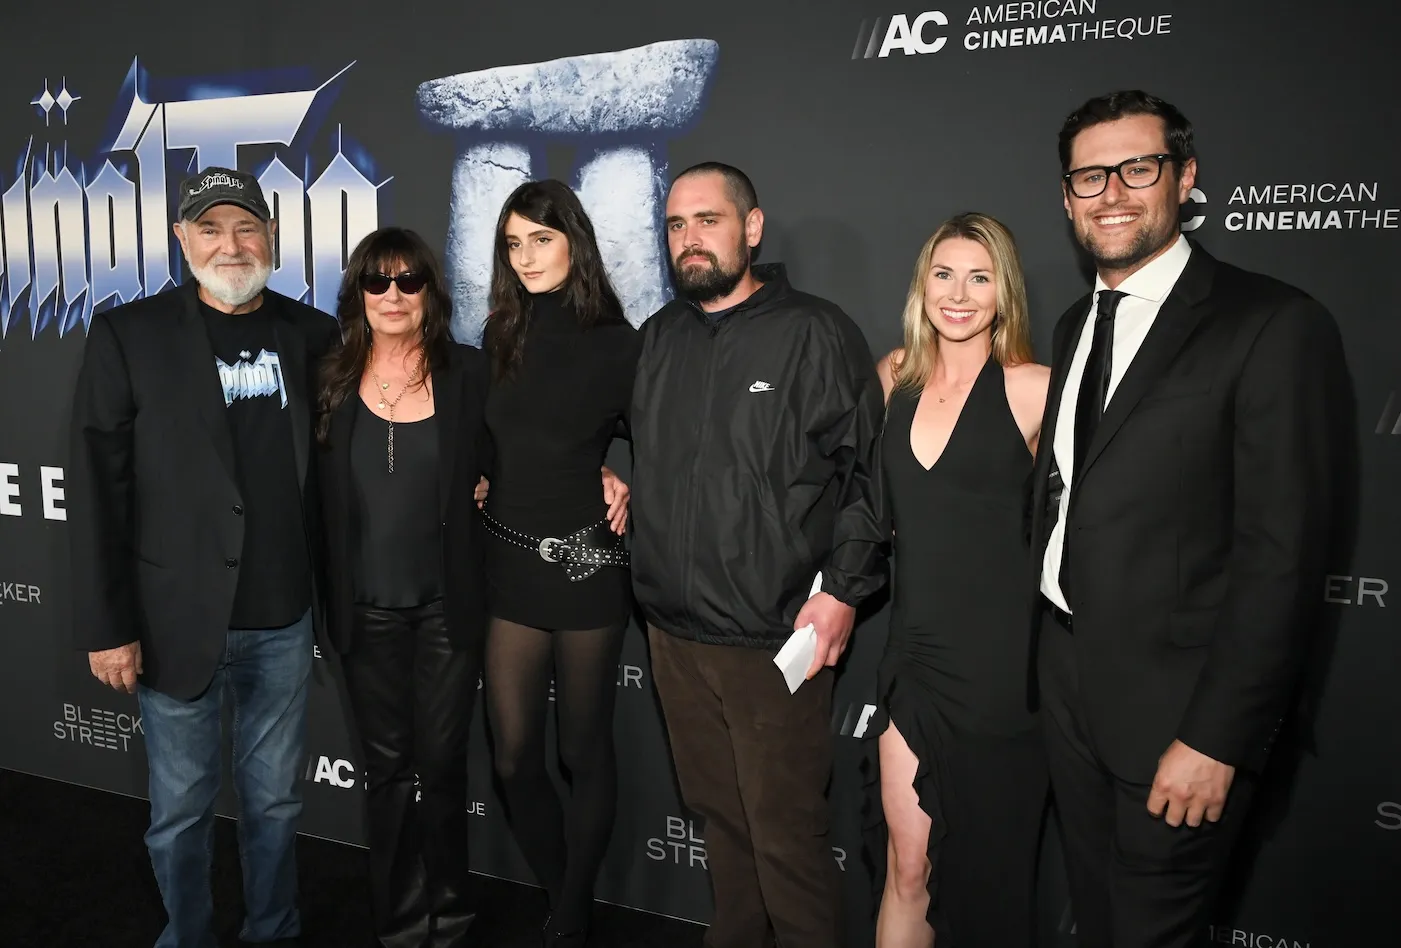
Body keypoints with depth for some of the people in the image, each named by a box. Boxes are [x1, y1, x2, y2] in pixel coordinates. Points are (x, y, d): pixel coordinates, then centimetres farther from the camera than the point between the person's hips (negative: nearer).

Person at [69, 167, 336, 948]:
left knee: (277, 800, 16)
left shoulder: (312, 335, 4)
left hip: (285, 620, 2)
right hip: (179, 621, -2)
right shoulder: (129, 335, -4)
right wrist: (106, 625, -7)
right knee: (182, 809, 12)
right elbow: (97, 489, -5)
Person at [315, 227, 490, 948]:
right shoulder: (332, 380, 1)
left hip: (447, 604, -1)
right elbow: (317, 495, 5)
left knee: (441, 764, 10)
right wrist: (325, 601, 1)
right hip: (367, 609, 1)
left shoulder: (469, 373, -3)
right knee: (386, 767, 13)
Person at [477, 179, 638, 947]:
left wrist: (622, 483, -14)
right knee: (513, 755, 8)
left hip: (586, 565, -4)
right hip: (511, 563, 5)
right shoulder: (502, 337, 6)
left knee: (584, 752, 9)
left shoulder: (617, 343, -8)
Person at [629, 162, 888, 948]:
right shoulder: (659, 338, 12)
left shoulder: (816, 333, -5)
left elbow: (867, 469, -8)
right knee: (718, 812, 19)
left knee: (786, 834, 2)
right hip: (675, 630, 6)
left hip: (776, 638, -5)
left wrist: (843, 590, -13)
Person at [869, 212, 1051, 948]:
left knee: (990, 867, 14)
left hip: (1000, 658, -3)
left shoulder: (1033, 389, -7)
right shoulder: (895, 378, 6)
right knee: (907, 866, 9)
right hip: (914, 649, 3)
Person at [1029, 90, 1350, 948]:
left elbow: (1282, 554, -17)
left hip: (1176, 709, -6)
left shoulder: (1274, 326, -13)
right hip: (1070, 686, 7)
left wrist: (1215, 739, -18)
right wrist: (1052, 655, 7)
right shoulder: (1075, 325, 10)